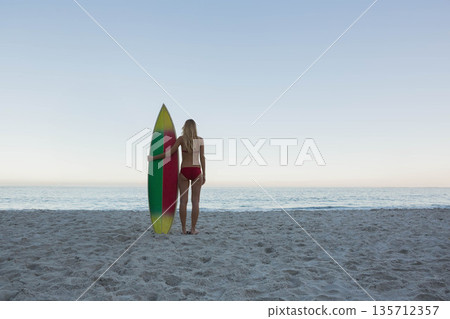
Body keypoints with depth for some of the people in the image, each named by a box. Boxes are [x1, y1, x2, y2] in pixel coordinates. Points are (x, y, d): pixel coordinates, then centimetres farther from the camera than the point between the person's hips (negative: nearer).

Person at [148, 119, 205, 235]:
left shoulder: (181, 138, -3)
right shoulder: (200, 139, 1)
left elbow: (169, 152, -7)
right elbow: (202, 157, -1)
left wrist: (153, 158, 4)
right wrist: (204, 174, 5)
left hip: (184, 172, 0)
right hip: (196, 172, 0)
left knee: (183, 201, 5)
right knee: (195, 201, 3)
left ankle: (183, 228, 6)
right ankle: (193, 229, 3)